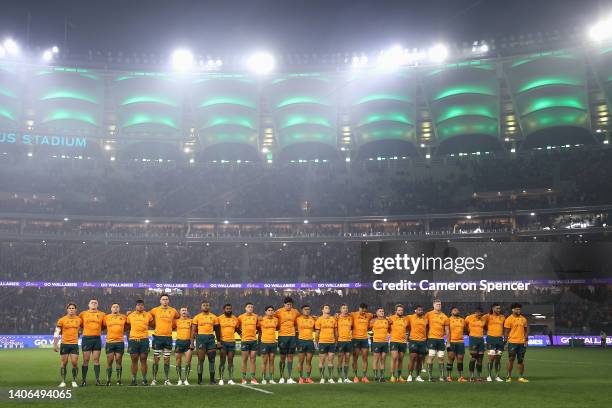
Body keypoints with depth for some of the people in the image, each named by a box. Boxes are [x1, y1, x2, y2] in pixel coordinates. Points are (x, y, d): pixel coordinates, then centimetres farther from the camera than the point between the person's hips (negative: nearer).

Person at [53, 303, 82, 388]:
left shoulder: (79, 320, 5)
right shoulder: (62, 320, -1)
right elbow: (56, 333, -1)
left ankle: (74, 381, 8)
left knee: (75, 363, -3)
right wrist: (55, 344, -5)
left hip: (75, 344, 1)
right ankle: (63, 382, 10)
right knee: (63, 364, 2)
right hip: (64, 344, -1)